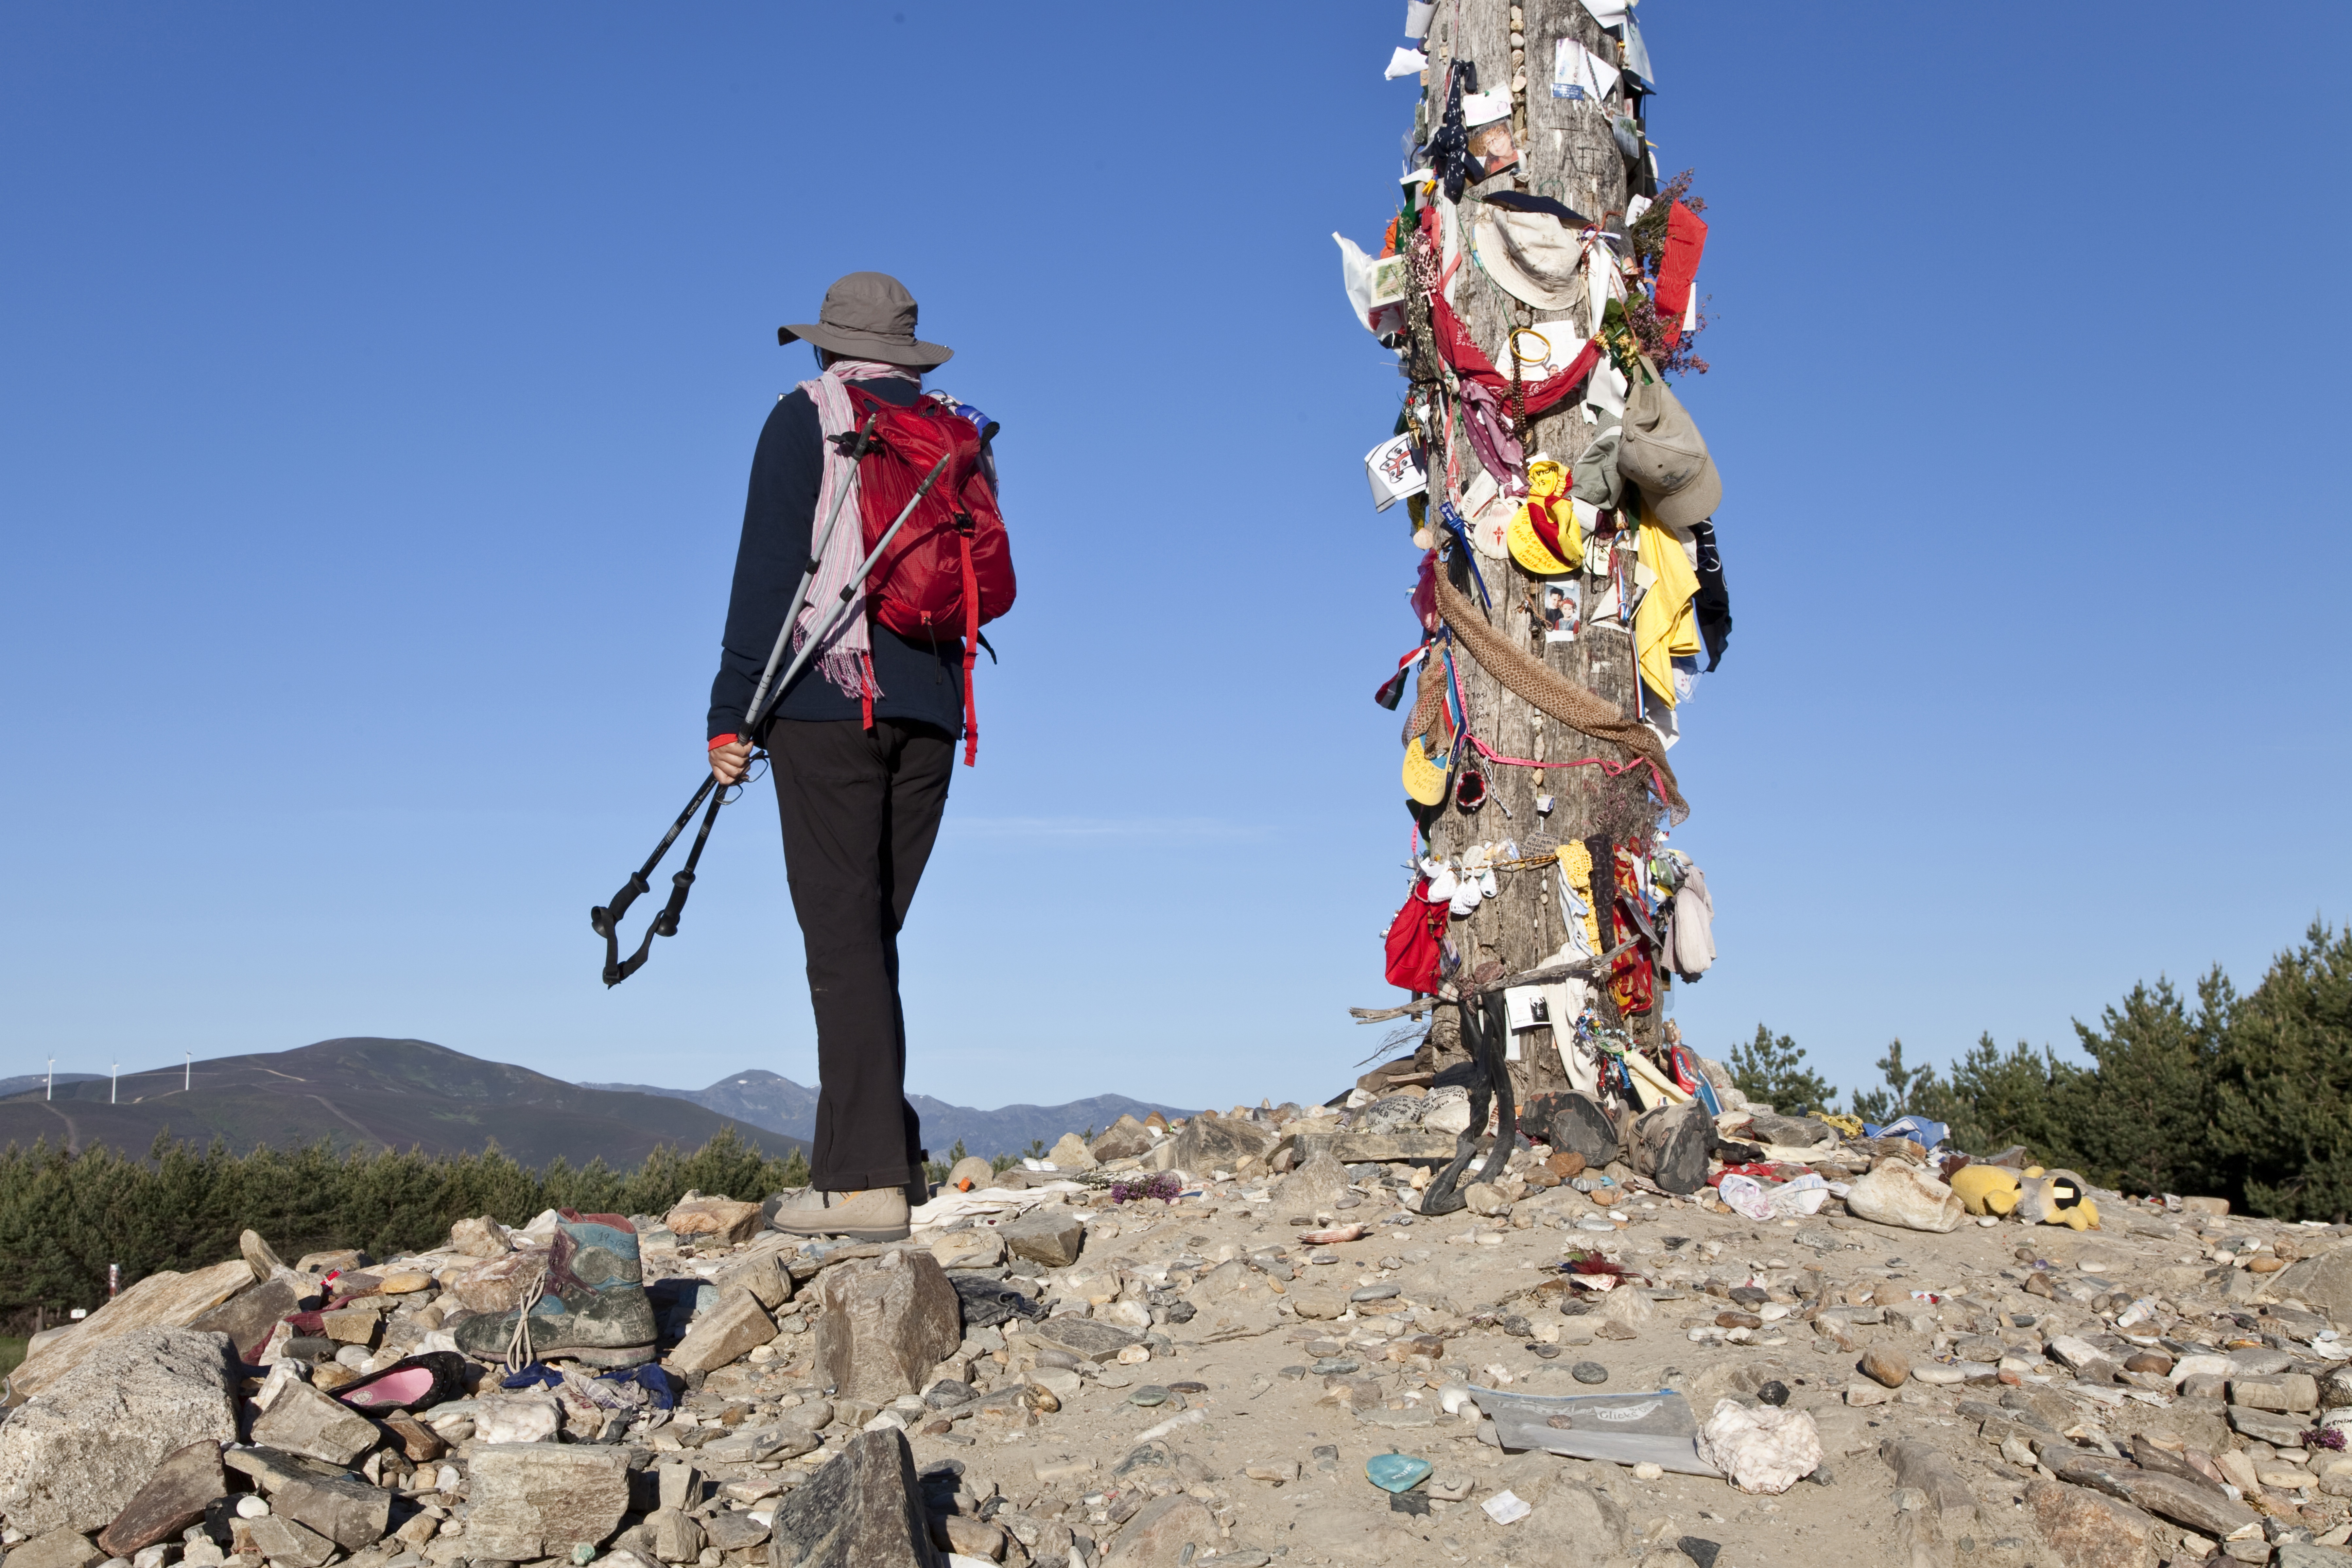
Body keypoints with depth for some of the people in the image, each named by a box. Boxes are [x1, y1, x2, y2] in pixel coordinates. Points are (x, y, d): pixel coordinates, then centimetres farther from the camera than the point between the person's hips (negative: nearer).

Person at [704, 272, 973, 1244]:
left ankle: (864, 1181, -10)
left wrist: (730, 714, -5)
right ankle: (880, 1156, 14)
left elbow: (767, 572, -6)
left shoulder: (805, 419, 2)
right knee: (870, 937, 13)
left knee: (844, 939, -7)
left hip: (826, 703, -5)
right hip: (929, 711, 5)